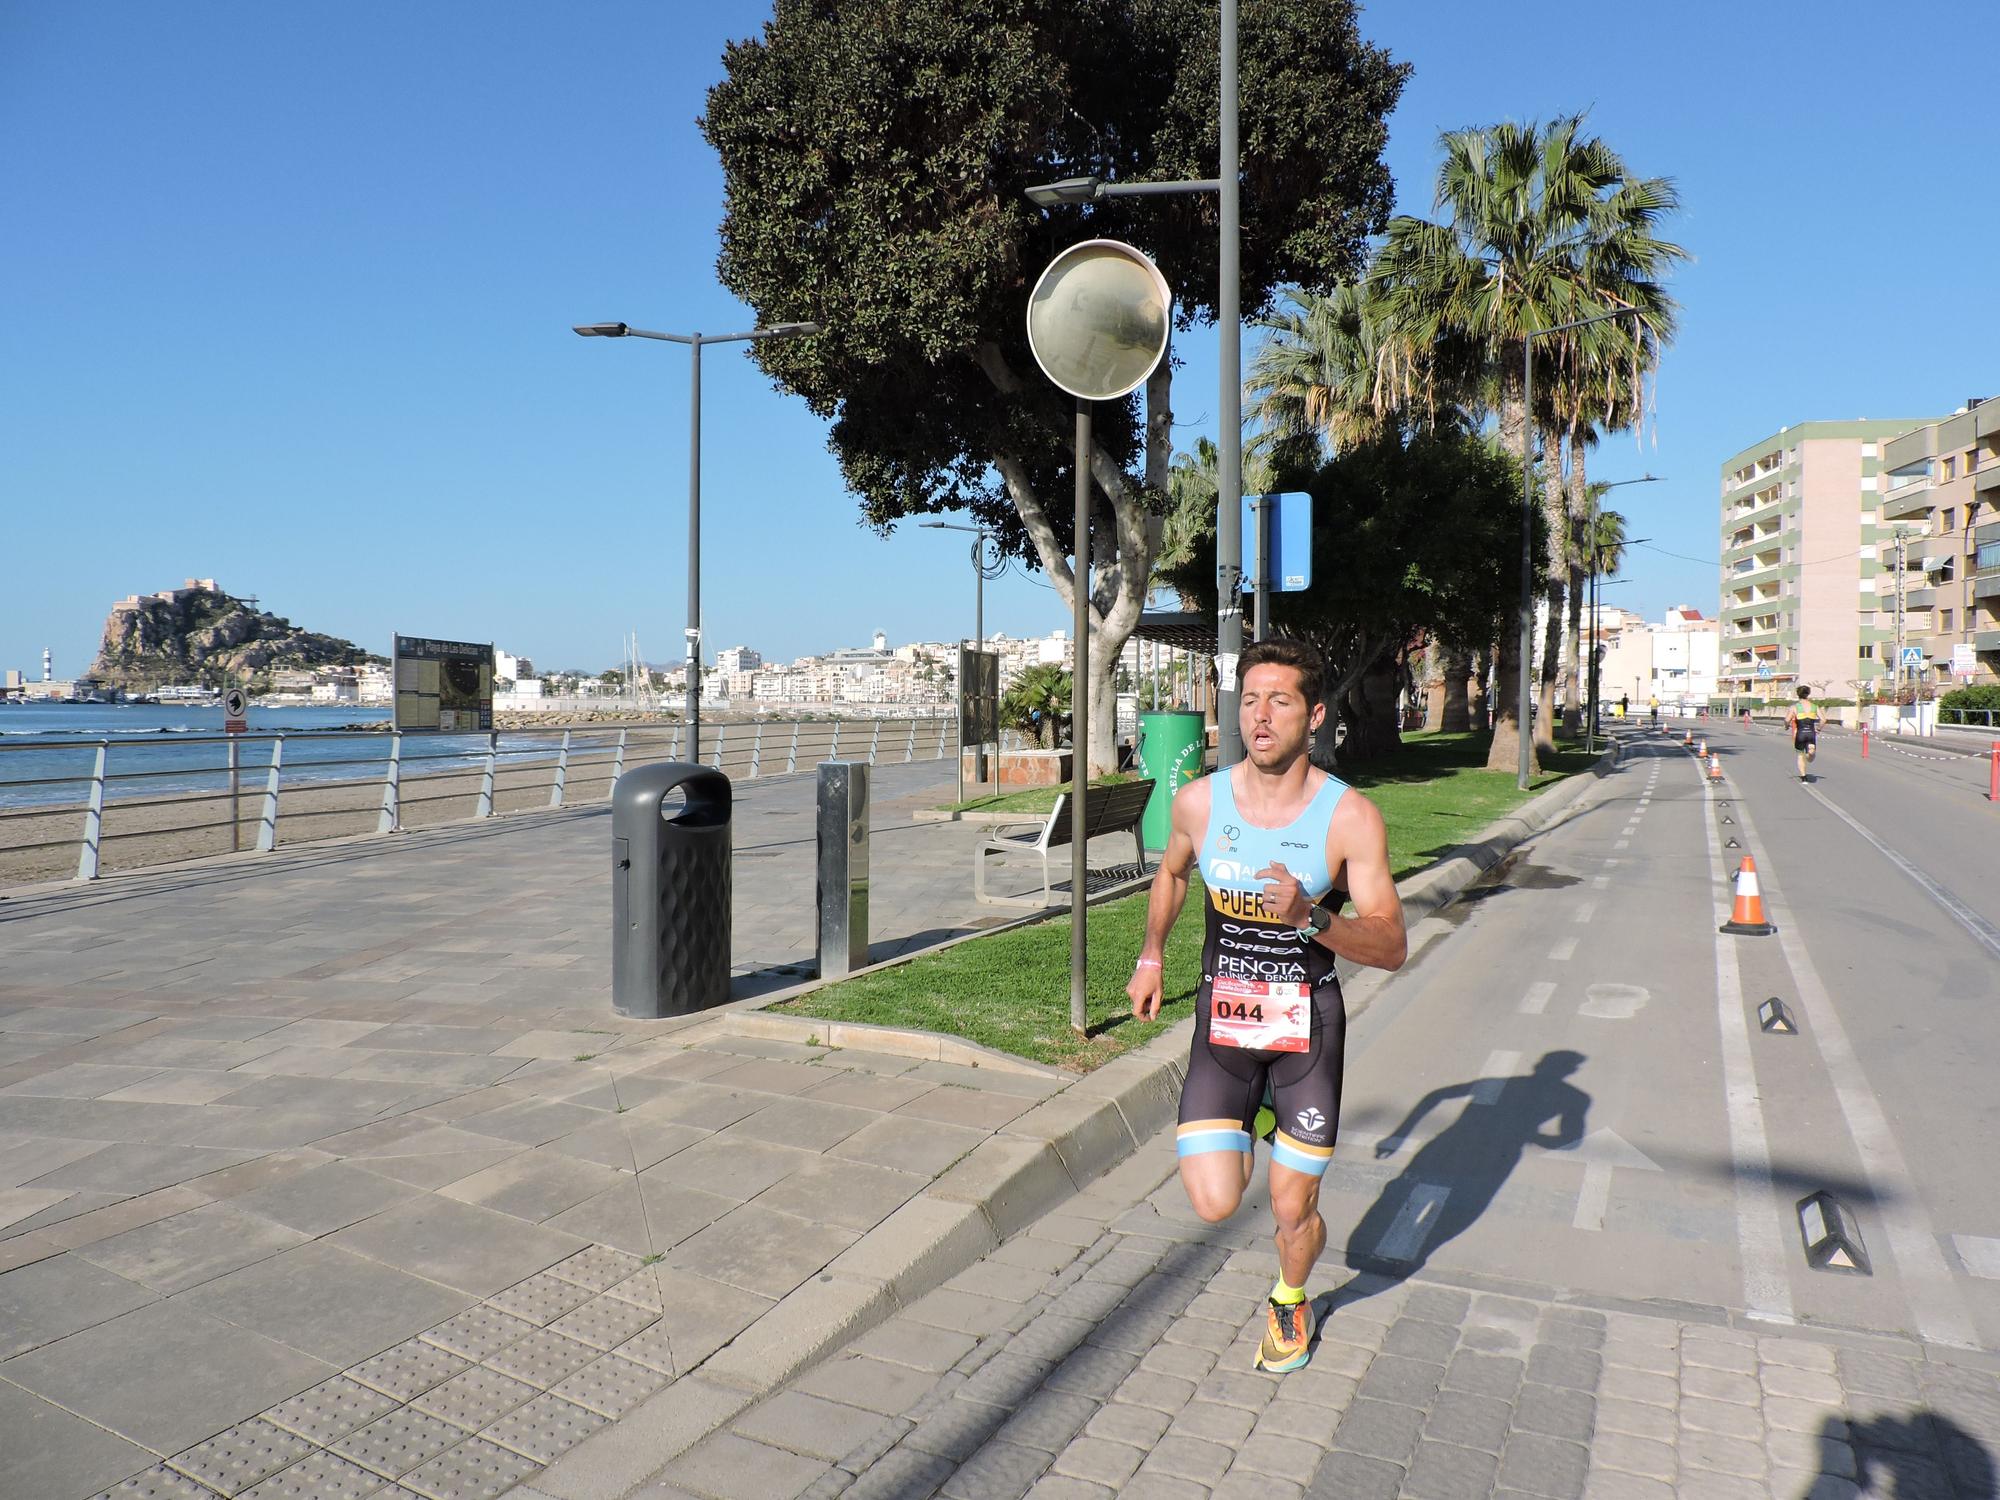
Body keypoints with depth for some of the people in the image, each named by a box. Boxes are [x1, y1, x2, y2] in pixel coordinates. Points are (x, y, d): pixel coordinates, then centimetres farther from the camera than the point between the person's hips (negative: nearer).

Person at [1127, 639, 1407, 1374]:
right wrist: (1150, 956, 17)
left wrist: (1311, 918, -33)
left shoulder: (1351, 818, -16)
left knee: (1293, 1212, 6)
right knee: (1214, 1203, -8)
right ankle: (1256, 1120, 27)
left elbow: (1391, 947, -16)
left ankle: (1291, 1300, 43)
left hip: (1307, 1024, -1)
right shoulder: (1200, 801, -8)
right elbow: (1171, 872, 14)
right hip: (1223, 1018, 2)